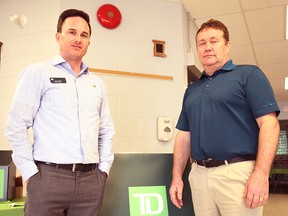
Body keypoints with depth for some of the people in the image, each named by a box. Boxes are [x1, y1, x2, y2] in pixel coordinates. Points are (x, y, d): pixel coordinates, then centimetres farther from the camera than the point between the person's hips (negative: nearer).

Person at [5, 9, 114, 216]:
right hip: (49, 176, -4)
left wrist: (104, 168, 8)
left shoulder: (97, 83, 14)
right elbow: (16, 126, -3)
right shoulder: (38, 72, 1)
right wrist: (30, 173, -7)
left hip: (91, 179, 4)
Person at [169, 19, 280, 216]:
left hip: (238, 172, -5)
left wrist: (261, 174, -18)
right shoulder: (192, 90, 16)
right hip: (198, 175, 5)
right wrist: (177, 177, 10)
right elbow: (184, 135, 16)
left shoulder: (249, 74, 0)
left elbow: (269, 124, -9)